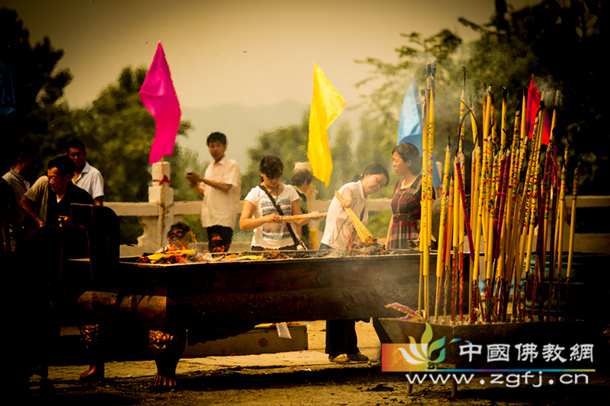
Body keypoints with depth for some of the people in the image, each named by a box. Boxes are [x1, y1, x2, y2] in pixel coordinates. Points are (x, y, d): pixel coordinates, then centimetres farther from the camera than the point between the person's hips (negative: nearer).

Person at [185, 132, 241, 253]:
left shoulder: (231, 165, -2)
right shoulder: (210, 168, 21)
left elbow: (225, 187, -15)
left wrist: (201, 179, -12)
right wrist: (195, 185, 1)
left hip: (224, 219, -7)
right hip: (210, 219, 7)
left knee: (219, 254, -16)